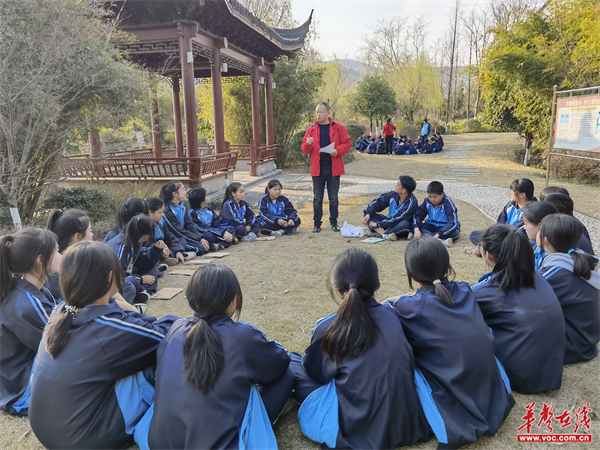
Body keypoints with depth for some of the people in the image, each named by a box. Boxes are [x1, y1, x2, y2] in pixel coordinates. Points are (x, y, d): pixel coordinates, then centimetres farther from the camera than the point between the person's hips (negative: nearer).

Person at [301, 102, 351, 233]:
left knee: (333, 198, 8)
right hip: (317, 169, 1)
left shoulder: (338, 128, 1)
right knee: (317, 199, 6)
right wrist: (308, 144, -16)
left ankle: (334, 222, 20)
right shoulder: (312, 129, 6)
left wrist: (338, 151, -16)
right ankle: (317, 224, 15)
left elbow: (347, 143, 2)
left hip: (333, 169, -1)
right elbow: (304, 150, 6)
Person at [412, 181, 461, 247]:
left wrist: (438, 234, -44)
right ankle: (441, 241, -43)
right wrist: (416, 229, -32)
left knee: (454, 232, -37)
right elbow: (418, 215, -11)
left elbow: (453, 223, -31)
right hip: (432, 226, 3)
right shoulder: (427, 201, -9)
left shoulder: (448, 204, -22)